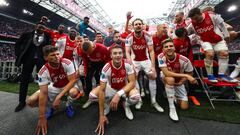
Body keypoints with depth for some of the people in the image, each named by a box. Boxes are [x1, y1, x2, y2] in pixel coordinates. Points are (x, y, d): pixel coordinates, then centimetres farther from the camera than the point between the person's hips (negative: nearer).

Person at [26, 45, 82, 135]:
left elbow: (73, 80, -27)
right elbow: (43, 93, -24)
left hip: (68, 86, -2)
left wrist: (58, 97, -33)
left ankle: (68, 105, 1)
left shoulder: (67, 63, -26)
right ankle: (51, 106, 16)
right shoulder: (43, 72, -21)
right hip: (54, 88, 2)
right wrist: (42, 117, -23)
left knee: (74, 92, -36)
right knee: (31, 101, -14)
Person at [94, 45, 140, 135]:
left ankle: (126, 105, 6)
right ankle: (107, 104, 11)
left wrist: (118, 94, -37)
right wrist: (101, 115, -25)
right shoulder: (106, 68, -26)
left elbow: (132, 82, -22)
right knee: (92, 95, -22)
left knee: (136, 97, -31)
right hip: (110, 88, 1)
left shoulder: (127, 64, -22)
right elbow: (102, 90, -26)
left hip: (125, 88, 0)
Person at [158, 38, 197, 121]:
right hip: (166, 79, -1)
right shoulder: (161, 57, -27)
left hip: (179, 81, 2)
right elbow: (166, 73, -34)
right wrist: (185, 75, -35)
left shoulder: (184, 60, -24)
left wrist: (181, 82, -18)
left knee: (184, 107, -1)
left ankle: (175, 95, 33)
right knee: (170, 79, -40)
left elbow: (189, 73, -6)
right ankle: (172, 108, -20)